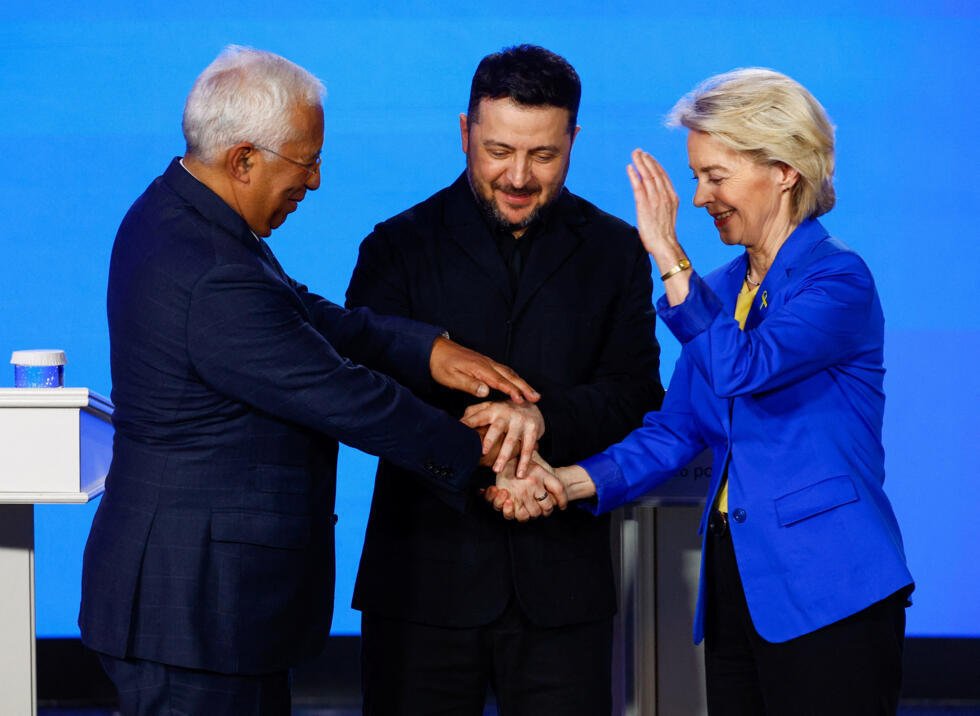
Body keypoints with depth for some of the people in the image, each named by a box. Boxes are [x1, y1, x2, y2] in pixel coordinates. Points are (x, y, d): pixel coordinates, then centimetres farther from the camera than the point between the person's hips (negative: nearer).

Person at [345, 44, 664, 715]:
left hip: (560, 584, 1)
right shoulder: (400, 248, 3)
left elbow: (638, 399, 2)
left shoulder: (615, 252, 8)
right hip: (426, 578, -1)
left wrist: (545, 416, -19)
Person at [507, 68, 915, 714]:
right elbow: (677, 429, 10)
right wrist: (568, 481, -4)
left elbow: (743, 369, -25)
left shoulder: (839, 279, -10)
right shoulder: (724, 288, 14)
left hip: (826, 593, -7)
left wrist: (669, 258, -19)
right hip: (736, 585, 7)